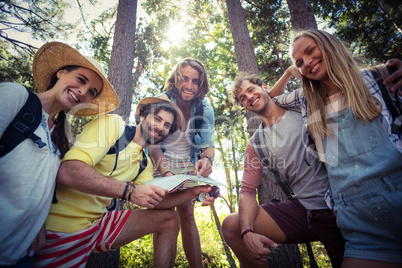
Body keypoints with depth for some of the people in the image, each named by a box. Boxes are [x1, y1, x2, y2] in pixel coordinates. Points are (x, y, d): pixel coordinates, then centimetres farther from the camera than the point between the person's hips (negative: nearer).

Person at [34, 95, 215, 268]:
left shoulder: (145, 163, 8)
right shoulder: (113, 123, -13)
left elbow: (153, 201, 1)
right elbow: (67, 171, -24)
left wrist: (192, 193, -12)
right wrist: (129, 191, -31)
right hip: (61, 226, -6)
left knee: (169, 220, 2)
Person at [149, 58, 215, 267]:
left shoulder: (206, 109, -8)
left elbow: (209, 145, -7)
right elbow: (153, 144, -19)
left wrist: (207, 159, -31)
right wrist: (166, 172, -35)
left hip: (188, 166, 2)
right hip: (161, 163, -1)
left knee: (187, 213, -2)